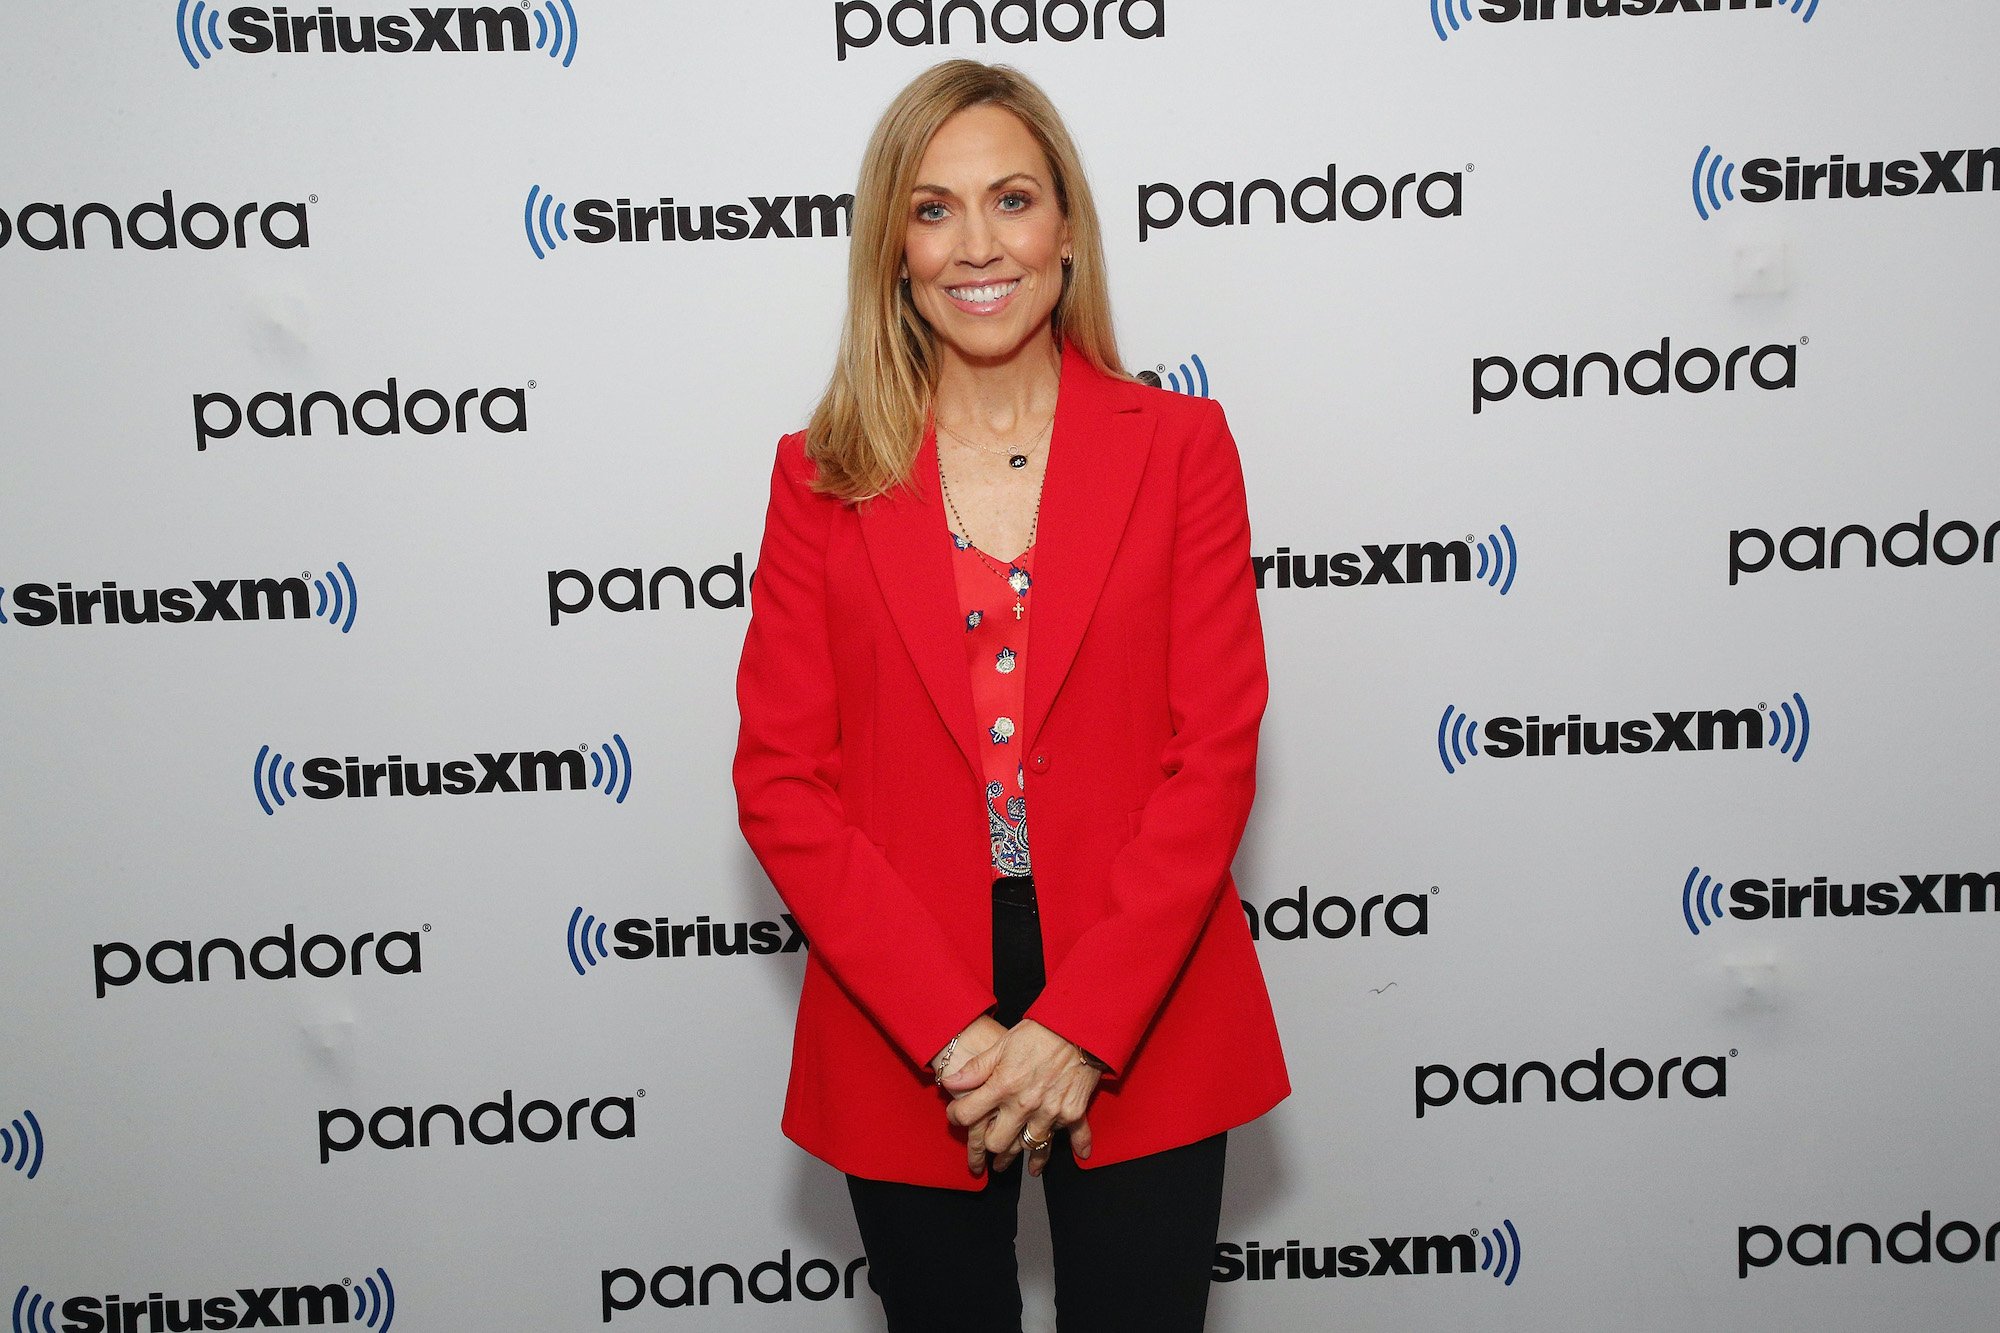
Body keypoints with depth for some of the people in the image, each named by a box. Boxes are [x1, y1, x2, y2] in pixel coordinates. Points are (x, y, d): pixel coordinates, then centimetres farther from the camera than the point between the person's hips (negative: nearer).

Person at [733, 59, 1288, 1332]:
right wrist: (951, 1032, -13)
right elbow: (781, 781, -4)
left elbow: (1216, 752, -5)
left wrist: (1078, 1027, -13)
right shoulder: (825, 474, 0)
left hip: (1141, 1029, 0)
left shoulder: (1179, 444, 0)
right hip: (900, 1052, 1)